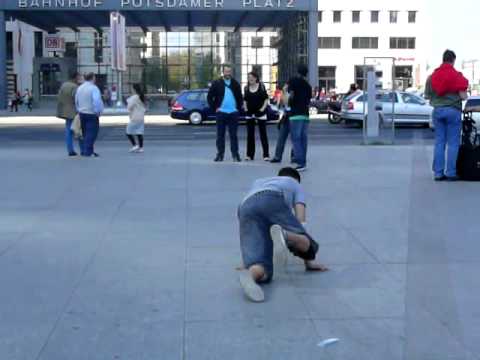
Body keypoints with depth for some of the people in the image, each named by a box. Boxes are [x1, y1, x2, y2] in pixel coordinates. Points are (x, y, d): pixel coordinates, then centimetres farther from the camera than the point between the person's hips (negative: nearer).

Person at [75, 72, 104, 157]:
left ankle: (84, 150, 20)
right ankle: (88, 152, -7)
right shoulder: (94, 88, -15)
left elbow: (76, 101, 14)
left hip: (82, 113, 8)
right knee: (91, 133, -4)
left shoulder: (79, 88, 9)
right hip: (91, 114, -7)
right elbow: (96, 101, -25)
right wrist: (97, 112, -14)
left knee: (85, 133, 17)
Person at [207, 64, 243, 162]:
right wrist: (214, 108, -4)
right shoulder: (216, 83, 1)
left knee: (233, 135, 3)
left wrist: (239, 108, 6)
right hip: (221, 113, -1)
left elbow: (240, 97, 16)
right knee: (220, 135, 3)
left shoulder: (235, 84, 8)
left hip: (233, 113, 1)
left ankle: (235, 154, 7)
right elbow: (209, 97, 3)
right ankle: (220, 154, 9)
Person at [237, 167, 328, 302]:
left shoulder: (258, 182, 49)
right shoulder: (295, 185, 37)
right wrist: (308, 260, 27)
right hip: (272, 200, -3)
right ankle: (283, 235, -32)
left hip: (246, 207, 3)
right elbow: (300, 221, 25)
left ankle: (250, 273, -45)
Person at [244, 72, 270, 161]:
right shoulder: (246, 88, 7)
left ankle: (266, 155, 0)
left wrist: (263, 108, -11)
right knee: (250, 134, 5)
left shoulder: (261, 86, -2)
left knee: (263, 134, -1)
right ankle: (250, 155, 11)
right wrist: (245, 108, 1)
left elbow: (266, 99, -1)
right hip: (250, 113, 3)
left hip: (260, 113, -3)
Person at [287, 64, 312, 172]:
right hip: (305, 114, 6)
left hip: (296, 114, -6)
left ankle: (300, 163, -14)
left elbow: (291, 96, -12)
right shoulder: (308, 85, 15)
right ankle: (303, 163, 10)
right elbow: (308, 101, 16)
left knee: (296, 139, -7)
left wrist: (289, 104, 5)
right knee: (303, 139, 8)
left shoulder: (293, 81, -3)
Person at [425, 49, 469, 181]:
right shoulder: (457, 75, -6)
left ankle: (438, 173, 6)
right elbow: (463, 96, -10)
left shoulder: (432, 76, 7)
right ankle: (451, 173, 1)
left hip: (437, 110, 4)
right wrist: (465, 96, 11)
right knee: (453, 143, 1)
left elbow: (427, 96, 10)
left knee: (439, 142, 8)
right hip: (453, 110, -4)